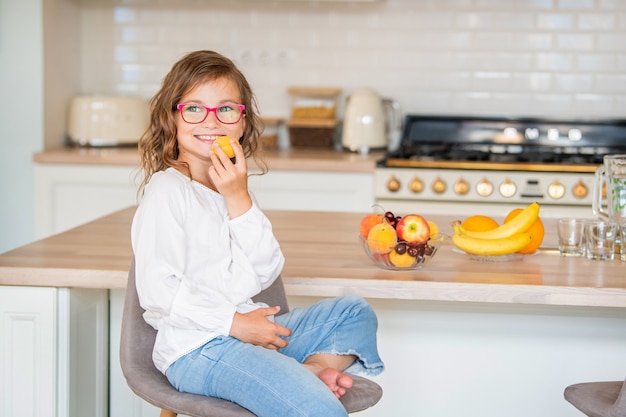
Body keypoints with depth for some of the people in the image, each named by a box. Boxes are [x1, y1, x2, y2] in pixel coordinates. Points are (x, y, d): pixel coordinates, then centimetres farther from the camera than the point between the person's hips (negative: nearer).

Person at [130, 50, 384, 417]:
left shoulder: (234, 187, 16)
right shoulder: (167, 191, -9)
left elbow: (266, 273, 3)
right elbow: (158, 293, -16)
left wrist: (239, 199, -7)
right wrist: (235, 323, -15)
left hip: (245, 330, 9)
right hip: (197, 350, -9)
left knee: (354, 313, 9)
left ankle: (312, 368, -12)